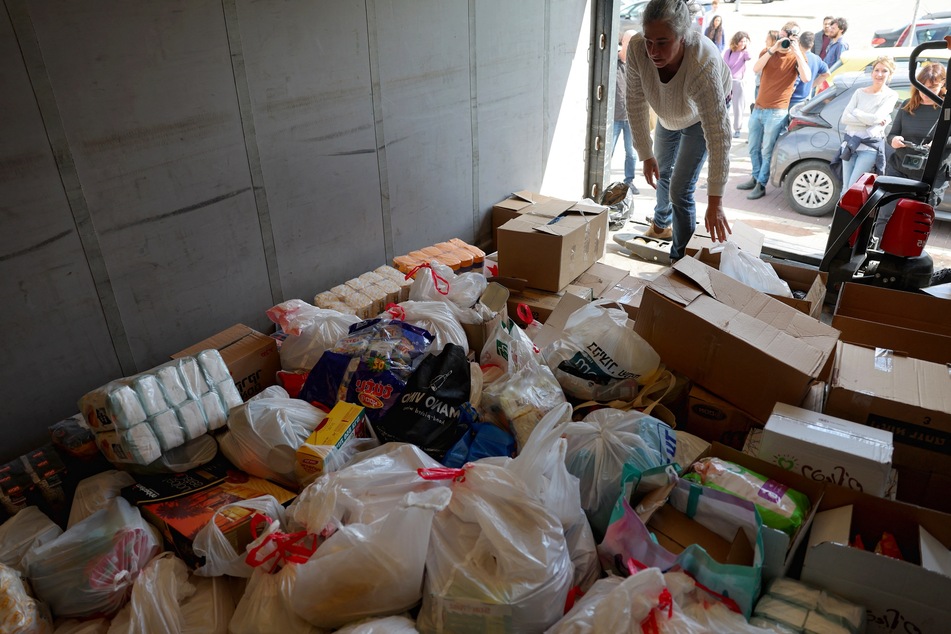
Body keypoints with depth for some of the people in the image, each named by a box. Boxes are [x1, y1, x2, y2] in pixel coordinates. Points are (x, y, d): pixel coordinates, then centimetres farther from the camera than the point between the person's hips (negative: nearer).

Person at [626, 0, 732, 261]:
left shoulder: (703, 64, -45)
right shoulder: (637, 48, -35)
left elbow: (718, 134, -44)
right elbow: (636, 104, -21)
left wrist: (715, 201, -46)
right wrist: (646, 156, -22)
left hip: (701, 118, -5)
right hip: (667, 116, 5)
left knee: (680, 190, -11)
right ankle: (661, 225, 55)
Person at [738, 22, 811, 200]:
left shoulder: (796, 57, -2)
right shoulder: (767, 52, 9)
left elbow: (806, 78, -20)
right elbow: (756, 68, -12)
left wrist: (797, 53, -20)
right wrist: (773, 49, -21)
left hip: (776, 111, -5)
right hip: (758, 107, 5)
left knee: (767, 151, -3)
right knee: (753, 148, 13)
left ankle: (761, 185, 5)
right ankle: (755, 178, 29)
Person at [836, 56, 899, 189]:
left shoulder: (891, 95, 0)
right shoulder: (859, 92, 9)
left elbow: (876, 118, -14)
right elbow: (844, 118, -2)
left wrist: (856, 112, 0)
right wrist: (868, 121, -11)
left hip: (870, 146, -4)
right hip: (850, 142, 4)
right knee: (846, 187, 5)